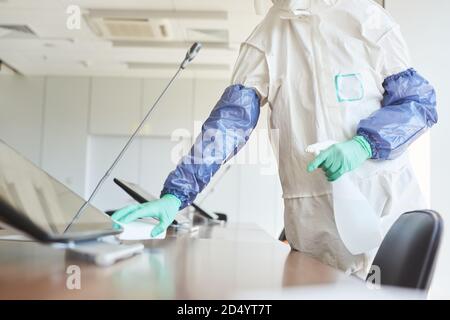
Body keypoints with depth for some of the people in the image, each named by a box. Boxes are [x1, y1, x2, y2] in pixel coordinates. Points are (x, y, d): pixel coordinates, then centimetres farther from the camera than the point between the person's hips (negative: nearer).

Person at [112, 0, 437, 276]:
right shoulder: (263, 39, 4)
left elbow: (421, 101, -1)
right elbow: (231, 119, -5)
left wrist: (364, 144, -20)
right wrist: (176, 194, -16)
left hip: (386, 197, 0)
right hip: (313, 212, 1)